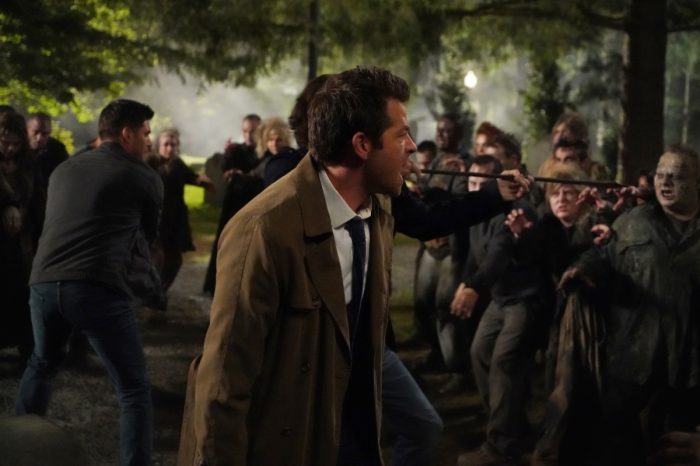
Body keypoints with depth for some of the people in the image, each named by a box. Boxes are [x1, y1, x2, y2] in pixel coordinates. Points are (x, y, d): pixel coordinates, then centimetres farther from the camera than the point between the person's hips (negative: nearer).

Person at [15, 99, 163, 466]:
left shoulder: (63, 169, 21)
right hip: (98, 288, -6)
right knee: (134, 391, 2)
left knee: (43, 362, 32)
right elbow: (151, 233, 23)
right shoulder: (144, 177, 8)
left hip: (44, 282, 6)